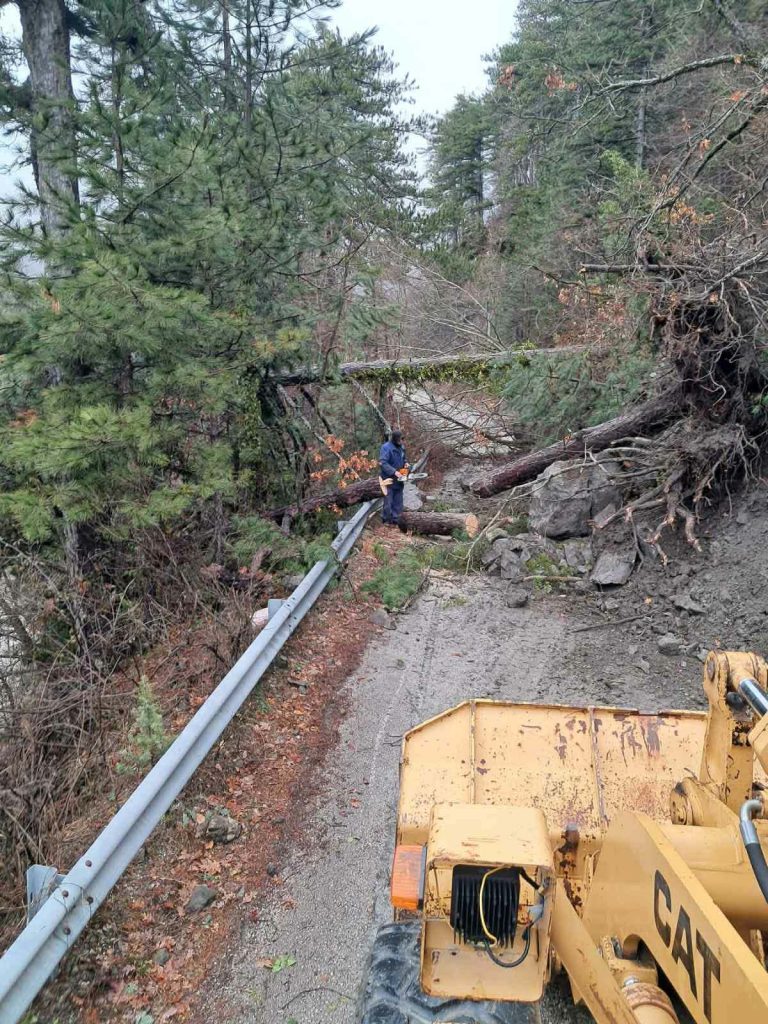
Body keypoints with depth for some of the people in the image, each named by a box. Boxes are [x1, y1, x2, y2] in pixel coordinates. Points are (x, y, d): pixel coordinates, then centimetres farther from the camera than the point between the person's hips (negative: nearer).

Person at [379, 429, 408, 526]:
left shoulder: (401, 447, 7)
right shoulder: (386, 447, -18)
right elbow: (382, 463, -26)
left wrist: (405, 463, 1)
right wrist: (394, 472, -30)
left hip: (399, 479, 8)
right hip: (389, 478, -8)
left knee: (398, 500, 11)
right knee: (389, 500, -1)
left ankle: (395, 520, 19)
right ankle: (386, 520, 12)